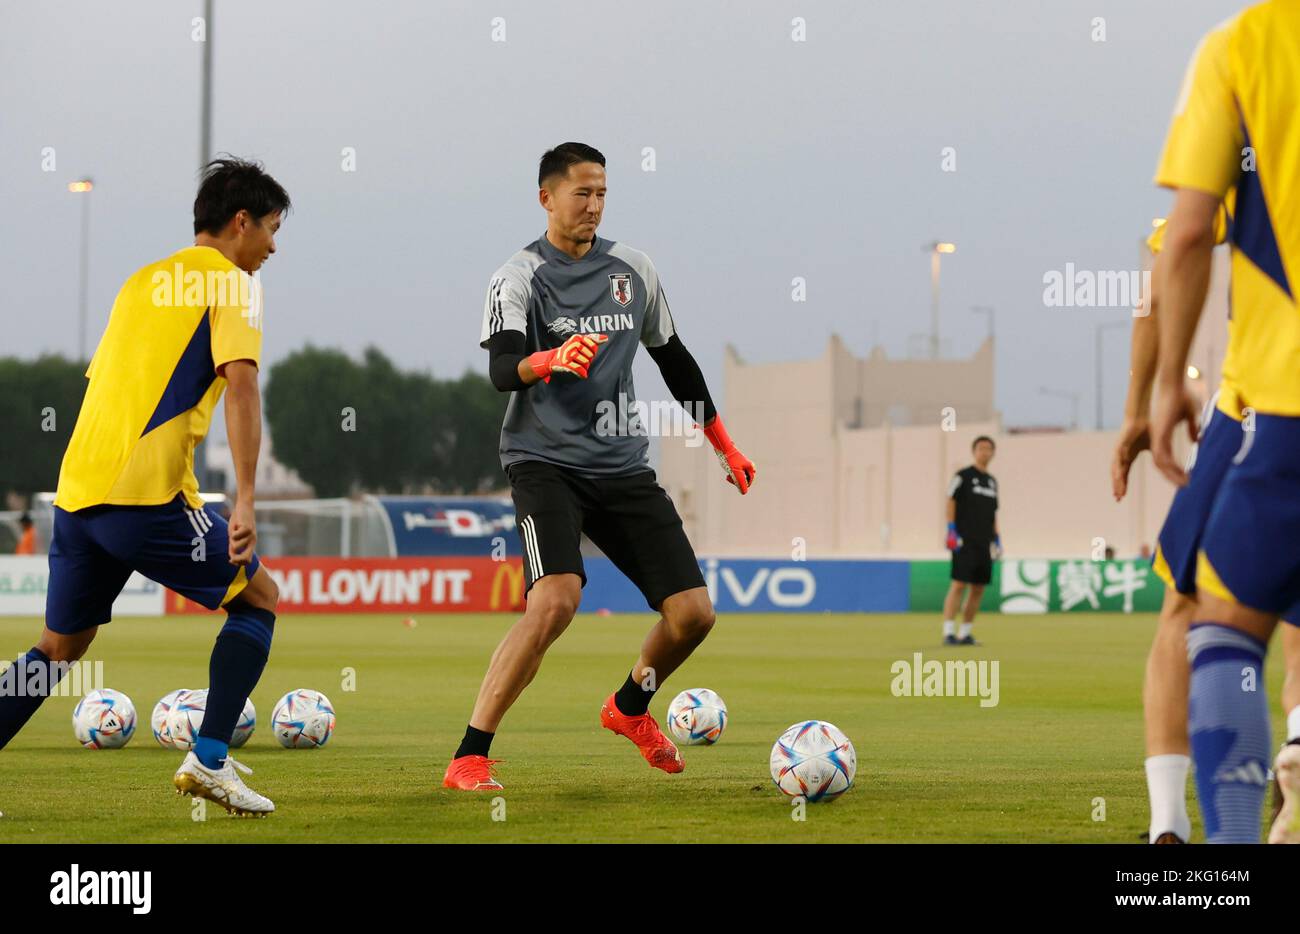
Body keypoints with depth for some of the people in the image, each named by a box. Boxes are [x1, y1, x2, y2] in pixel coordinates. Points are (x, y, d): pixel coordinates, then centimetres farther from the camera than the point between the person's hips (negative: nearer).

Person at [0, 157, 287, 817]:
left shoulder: (142, 281, 23)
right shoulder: (230, 283, 0)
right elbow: (240, 385, -14)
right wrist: (245, 499, -18)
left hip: (76, 489, 7)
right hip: (146, 491, -7)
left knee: (61, 644, 18)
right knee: (257, 597, 10)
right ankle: (209, 759, 0)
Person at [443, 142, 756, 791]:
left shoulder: (633, 269, 12)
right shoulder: (518, 279, -4)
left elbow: (673, 358, 24)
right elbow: (501, 368, -20)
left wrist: (723, 445, 29)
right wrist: (549, 359, -43)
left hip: (623, 466, 5)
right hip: (546, 461, -5)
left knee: (693, 613, -1)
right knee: (556, 599, -29)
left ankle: (630, 707, 31)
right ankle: (469, 760, -23)